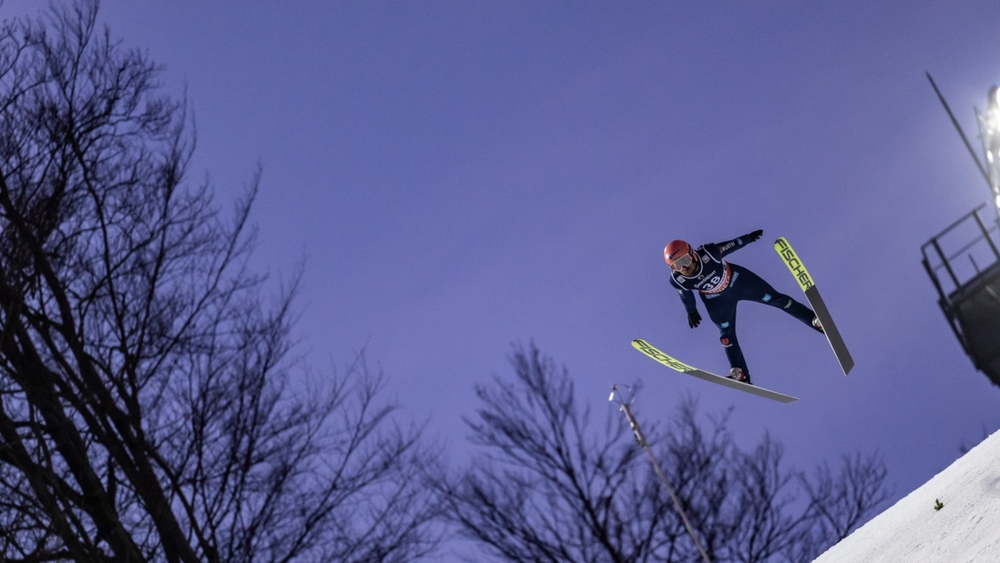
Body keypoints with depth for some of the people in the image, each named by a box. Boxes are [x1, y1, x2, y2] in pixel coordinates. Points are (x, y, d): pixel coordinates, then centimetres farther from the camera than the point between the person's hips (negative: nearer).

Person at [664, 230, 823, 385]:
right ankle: (740, 373, 8)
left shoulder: (707, 253, -38)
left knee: (775, 298, 5)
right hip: (718, 301, 1)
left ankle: (814, 319, 19)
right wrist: (691, 311, 12)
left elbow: (729, 246, -17)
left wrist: (748, 238, 1)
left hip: (737, 280, 0)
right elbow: (685, 295, -6)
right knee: (726, 333, -3)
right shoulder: (677, 280, -31)